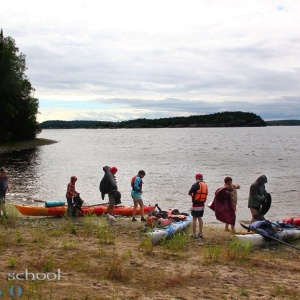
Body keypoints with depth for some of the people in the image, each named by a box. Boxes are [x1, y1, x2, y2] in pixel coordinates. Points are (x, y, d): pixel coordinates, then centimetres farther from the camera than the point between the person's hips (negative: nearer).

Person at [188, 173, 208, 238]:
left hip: (196, 205, -7)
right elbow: (206, 194, 11)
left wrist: (192, 195, 7)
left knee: (194, 219, 0)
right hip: (202, 205, 7)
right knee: (200, 218, 17)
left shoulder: (196, 184, -13)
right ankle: (201, 232, 21)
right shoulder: (205, 185, 7)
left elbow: (189, 193, -13)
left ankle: (194, 234, 1)